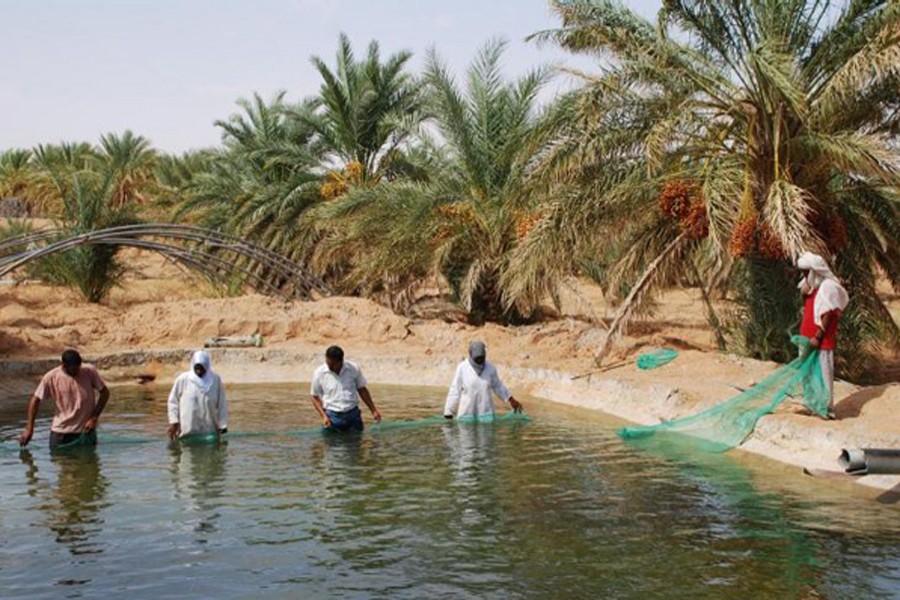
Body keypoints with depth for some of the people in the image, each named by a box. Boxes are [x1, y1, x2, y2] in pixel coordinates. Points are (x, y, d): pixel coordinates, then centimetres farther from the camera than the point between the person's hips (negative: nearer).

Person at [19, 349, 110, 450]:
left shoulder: (90, 371, -11)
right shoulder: (51, 377, -11)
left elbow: (104, 393, -4)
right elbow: (36, 400, -4)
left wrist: (94, 418, -11)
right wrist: (29, 428, -9)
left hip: (85, 430, 0)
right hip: (60, 432, 0)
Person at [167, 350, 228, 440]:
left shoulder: (215, 380, -2)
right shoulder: (182, 380, -5)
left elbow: (221, 404, 2)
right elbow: (173, 401, 3)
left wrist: (222, 425, 0)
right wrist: (173, 422, -1)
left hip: (209, 431, 1)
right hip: (188, 431, -1)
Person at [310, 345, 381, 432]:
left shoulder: (354, 369, -2)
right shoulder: (319, 373, -5)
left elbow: (362, 390, 10)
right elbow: (315, 397, 3)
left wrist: (374, 410, 10)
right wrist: (323, 416, -9)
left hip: (353, 415, 1)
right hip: (332, 417, -1)